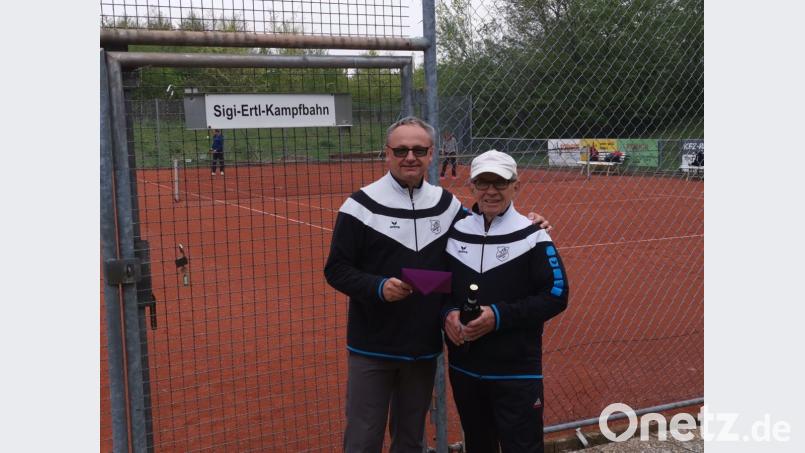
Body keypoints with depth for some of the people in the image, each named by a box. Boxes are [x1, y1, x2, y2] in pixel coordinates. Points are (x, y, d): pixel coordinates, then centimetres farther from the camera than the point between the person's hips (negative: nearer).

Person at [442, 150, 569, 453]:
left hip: (516, 371, -4)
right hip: (463, 367, 4)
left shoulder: (531, 235, -9)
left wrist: (500, 315, -21)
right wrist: (447, 313, -12)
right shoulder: (454, 232, 4)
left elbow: (556, 295, -11)